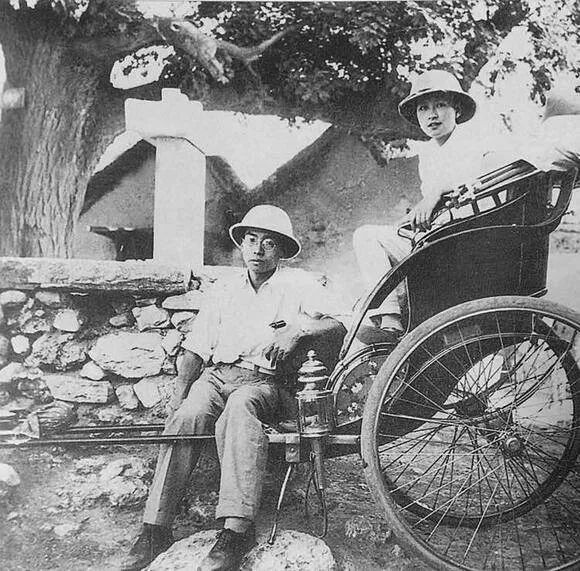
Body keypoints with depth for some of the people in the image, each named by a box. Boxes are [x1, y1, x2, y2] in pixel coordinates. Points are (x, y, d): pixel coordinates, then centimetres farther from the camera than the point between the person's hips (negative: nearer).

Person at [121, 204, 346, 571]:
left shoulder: (298, 284, 9)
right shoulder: (226, 291, 21)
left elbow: (339, 329, -3)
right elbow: (195, 349, 17)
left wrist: (300, 328, -22)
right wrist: (179, 393, 3)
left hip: (263, 380, -3)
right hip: (216, 374, 4)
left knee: (239, 408, -36)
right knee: (187, 416, -28)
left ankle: (237, 529, -38)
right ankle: (155, 530, -21)